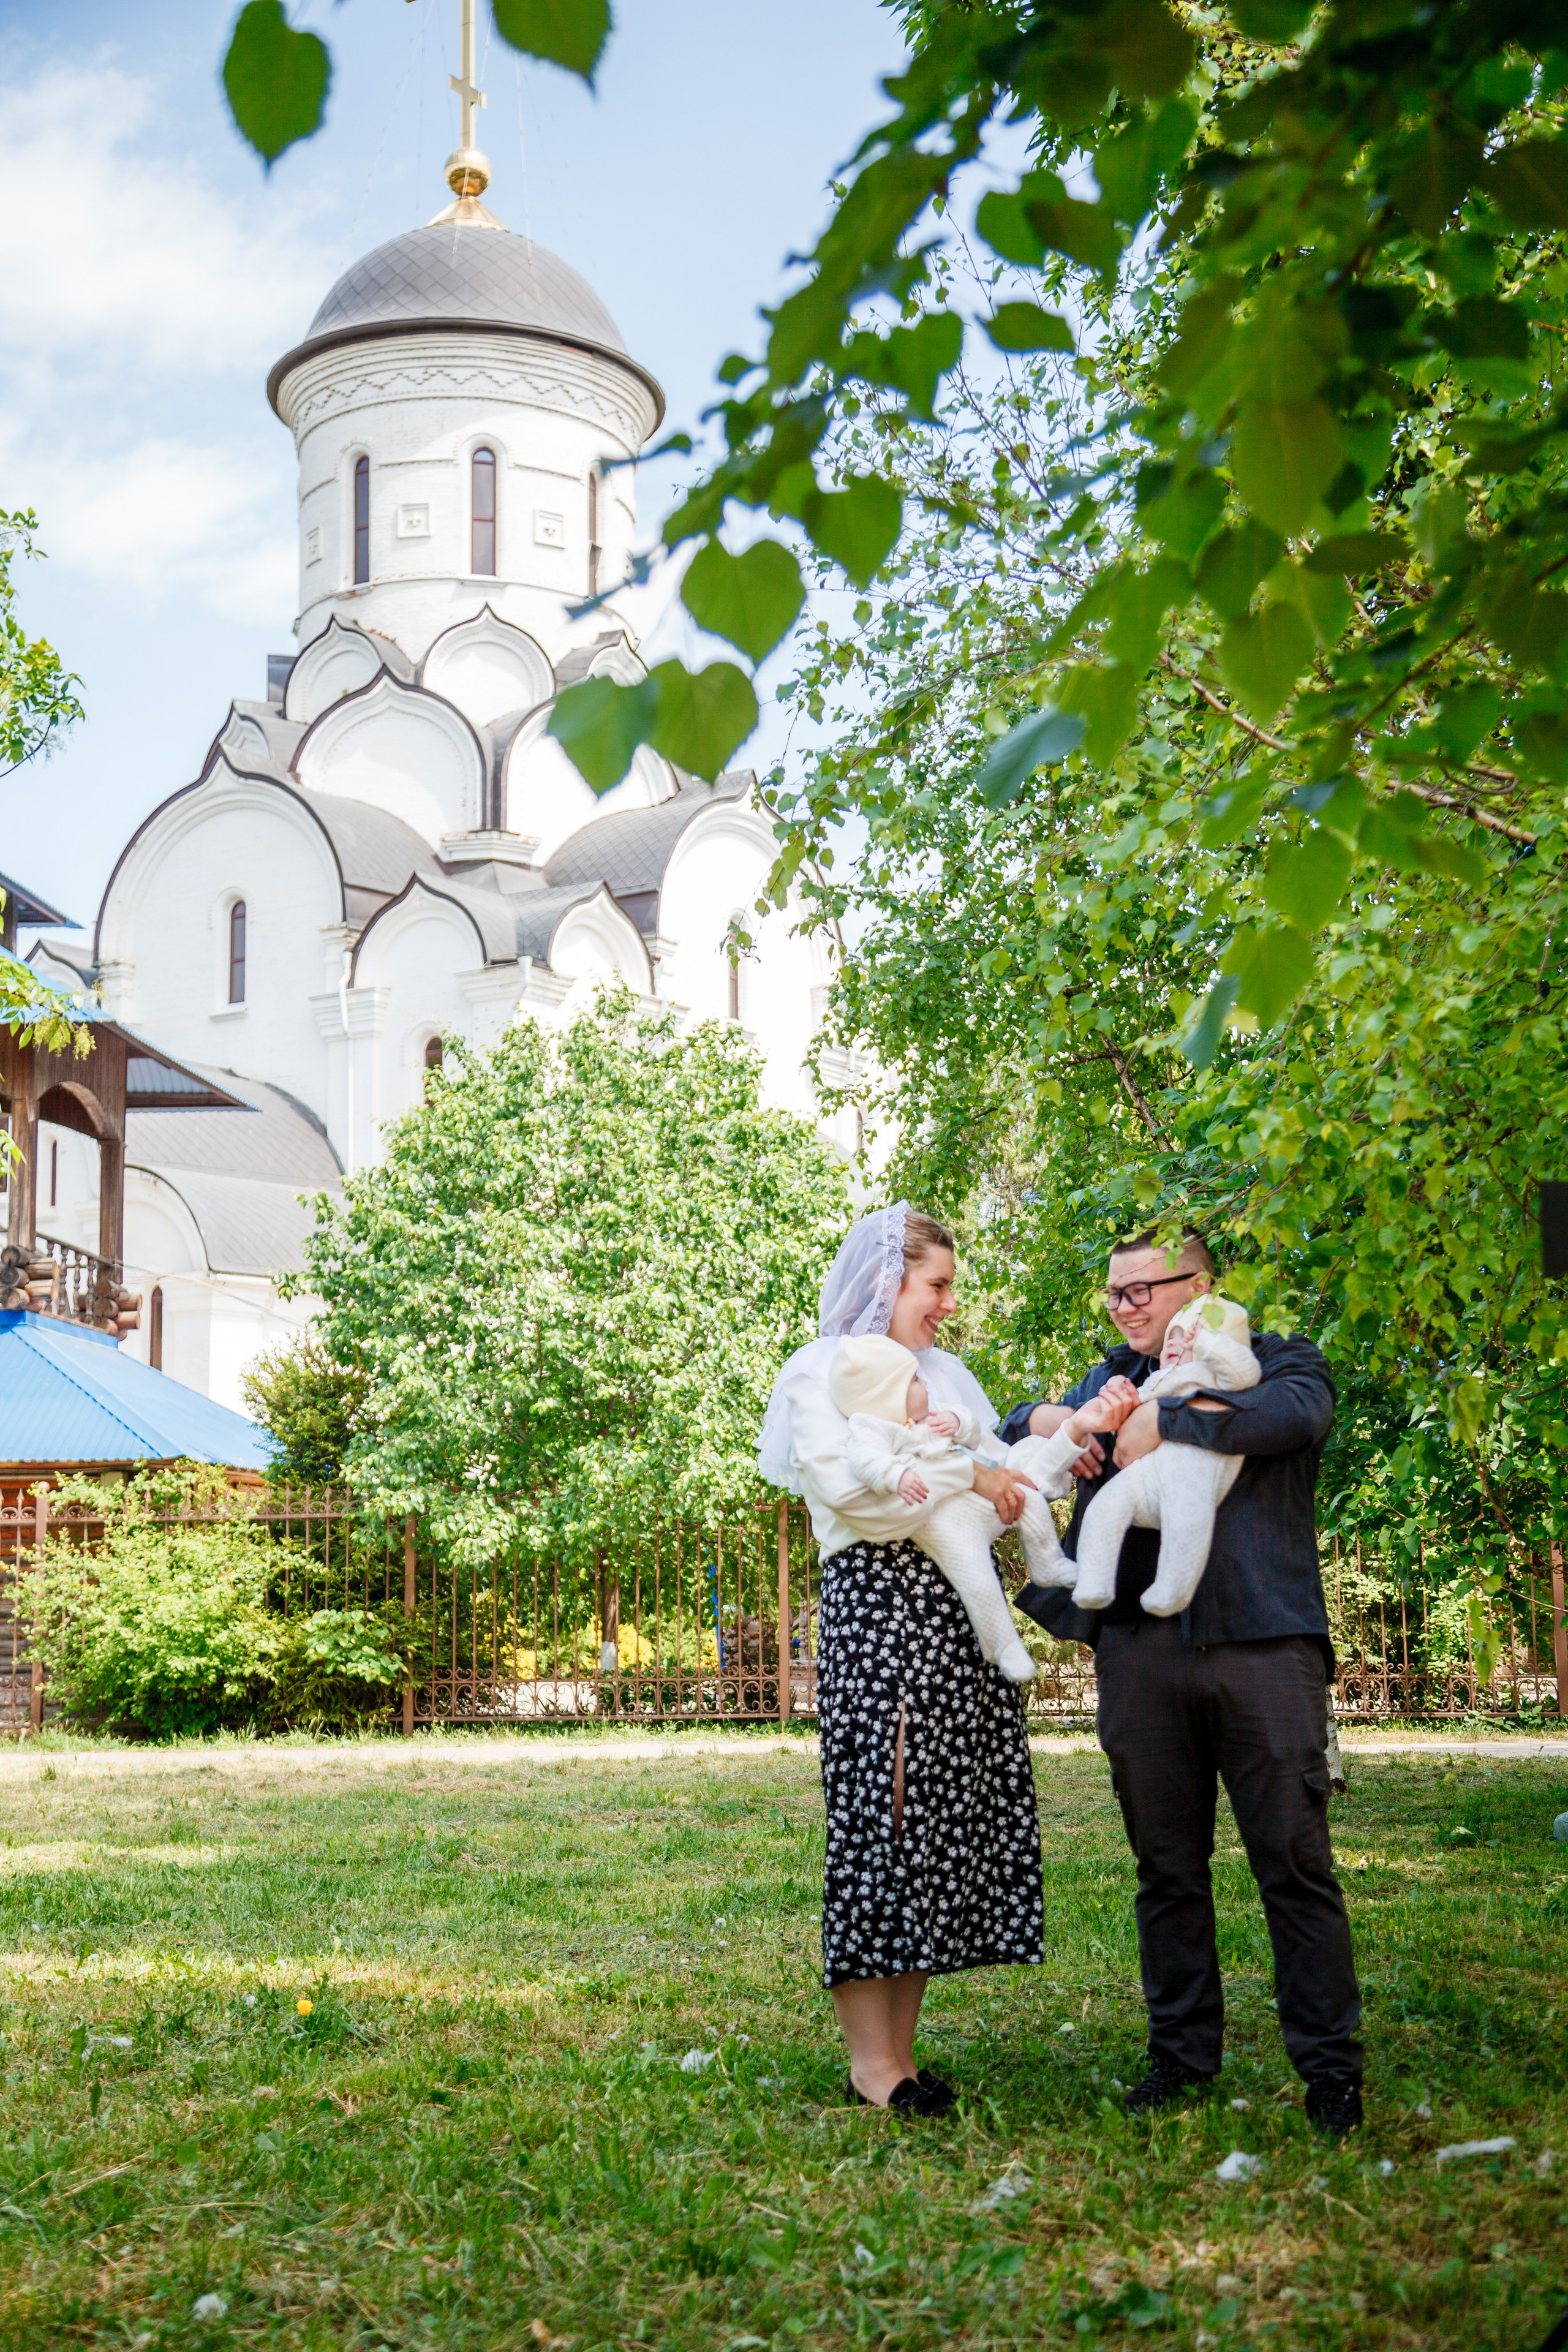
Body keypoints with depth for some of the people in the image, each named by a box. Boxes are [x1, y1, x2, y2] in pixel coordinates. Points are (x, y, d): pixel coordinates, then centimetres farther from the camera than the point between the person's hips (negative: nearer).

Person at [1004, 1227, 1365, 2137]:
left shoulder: (1280, 1361, 8)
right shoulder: (1115, 1377, 22)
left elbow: (1298, 1414, -15)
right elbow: (1014, 1430, 25)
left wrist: (1163, 1422, -12)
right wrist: (1050, 1418, 1)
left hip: (1263, 1646, -4)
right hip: (1141, 1647, 4)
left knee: (1297, 1864, -3)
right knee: (1168, 1870, 9)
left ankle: (1331, 2068, 6)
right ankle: (1182, 2053, 20)